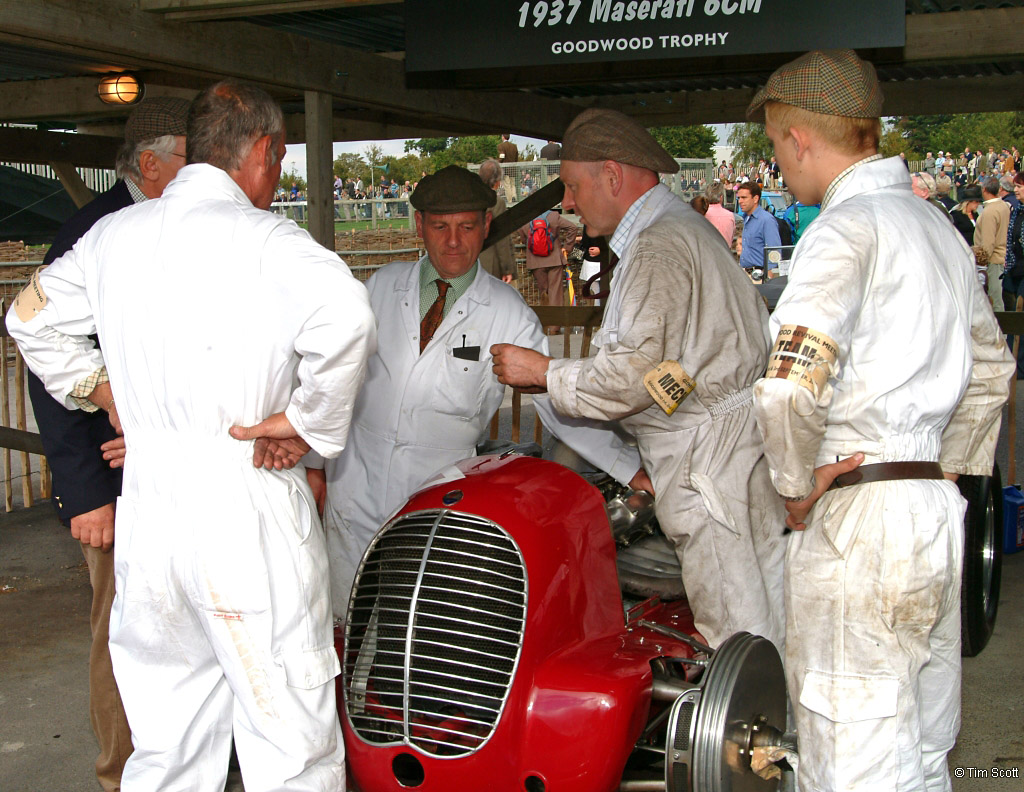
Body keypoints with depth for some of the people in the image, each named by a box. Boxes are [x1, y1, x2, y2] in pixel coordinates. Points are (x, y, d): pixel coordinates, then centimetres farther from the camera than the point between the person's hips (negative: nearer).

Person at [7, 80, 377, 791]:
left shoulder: (115, 233, 11)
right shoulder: (263, 237, -10)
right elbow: (344, 316, -29)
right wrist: (311, 425, -17)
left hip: (146, 510, 7)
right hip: (248, 517, -7)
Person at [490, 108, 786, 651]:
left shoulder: (656, 249, -15)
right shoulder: (688, 228, 19)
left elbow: (633, 376, -20)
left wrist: (545, 373, -8)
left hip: (709, 457, -10)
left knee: (739, 636, -3)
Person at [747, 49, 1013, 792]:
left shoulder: (848, 227, -13)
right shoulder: (936, 226, 15)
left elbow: (792, 385, -26)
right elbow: (991, 369, 25)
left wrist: (797, 486, -12)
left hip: (857, 517, -9)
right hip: (936, 511, 9)